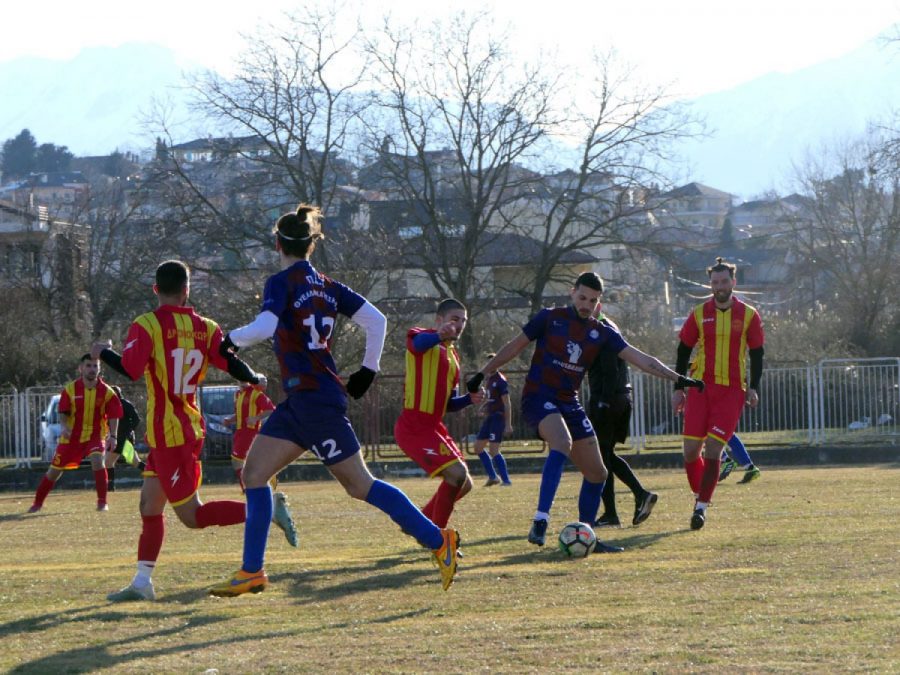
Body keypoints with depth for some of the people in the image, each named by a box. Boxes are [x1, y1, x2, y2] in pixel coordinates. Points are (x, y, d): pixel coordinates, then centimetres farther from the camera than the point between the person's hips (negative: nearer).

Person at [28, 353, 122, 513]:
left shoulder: (106, 392, -9)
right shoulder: (70, 389, -8)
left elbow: (113, 415, -4)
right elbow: (63, 412, 0)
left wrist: (112, 436, -16)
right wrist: (65, 426, -19)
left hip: (95, 435, -1)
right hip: (72, 436, 1)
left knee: (97, 460, -29)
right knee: (55, 470, 5)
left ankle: (102, 502, -19)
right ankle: (37, 503, 22)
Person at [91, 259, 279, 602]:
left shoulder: (147, 324, -12)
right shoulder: (205, 327, 3)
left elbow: (130, 369, -22)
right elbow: (234, 365, -2)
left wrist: (103, 352, -3)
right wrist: (256, 379, 19)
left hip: (168, 433, -7)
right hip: (190, 428, 7)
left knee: (193, 515, -4)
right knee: (149, 506, 12)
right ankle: (142, 583, 12)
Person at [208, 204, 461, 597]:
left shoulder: (282, 283, -10)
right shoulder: (326, 286, 11)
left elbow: (264, 327, -27)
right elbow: (376, 320, 6)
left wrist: (232, 339, -8)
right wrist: (368, 370, 17)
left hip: (314, 400, -8)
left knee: (359, 484, -2)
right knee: (254, 472, 9)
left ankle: (438, 540, 0)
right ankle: (251, 572, 7)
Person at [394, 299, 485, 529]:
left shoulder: (453, 356, 19)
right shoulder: (424, 336, -6)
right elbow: (418, 342, -34)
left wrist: (469, 399, 1)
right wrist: (439, 336, -58)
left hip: (434, 427, 9)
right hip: (413, 427, -9)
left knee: (464, 484, 14)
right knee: (457, 473, -21)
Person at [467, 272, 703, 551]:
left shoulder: (601, 332, 6)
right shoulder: (550, 318, -3)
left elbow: (641, 359, 4)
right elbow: (515, 346, 5)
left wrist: (677, 378, -3)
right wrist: (482, 374, 5)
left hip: (569, 403, 6)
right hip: (539, 396, -6)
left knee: (597, 473, 3)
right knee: (562, 443, -35)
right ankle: (540, 522, -40)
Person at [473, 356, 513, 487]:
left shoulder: (501, 381, -12)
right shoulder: (490, 379, 14)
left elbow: (506, 403, -15)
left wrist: (508, 424, -19)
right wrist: (484, 405, 6)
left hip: (498, 417, -10)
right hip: (489, 417, 10)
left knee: (493, 450, -14)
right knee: (478, 447, 12)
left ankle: (506, 480, -9)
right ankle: (493, 476, 18)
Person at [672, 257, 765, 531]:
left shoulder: (748, 315, 2)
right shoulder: (699, 314, 4)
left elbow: (756, 354, 7)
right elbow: (683, 352, 10)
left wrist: (753, 388, -4)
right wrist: (678, 388, 5)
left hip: (731, 391, -2)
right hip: (699, 387, 2)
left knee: (712, 449, -11)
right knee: (691, 449, -3)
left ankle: (702, 507, -5)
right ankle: (699, 496, 20)